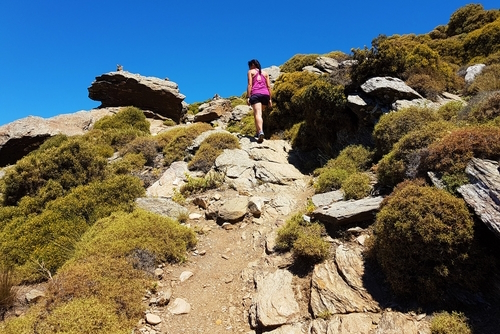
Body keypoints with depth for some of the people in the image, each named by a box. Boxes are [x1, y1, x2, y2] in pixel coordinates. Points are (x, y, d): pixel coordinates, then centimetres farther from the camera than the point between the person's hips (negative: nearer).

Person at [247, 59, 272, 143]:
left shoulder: (251, 72, 13)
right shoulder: (265, 73, 25)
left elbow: (250, 85, 0)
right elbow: (269, 87, 17)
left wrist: (248, 97, -4)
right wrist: (270, 99, 16)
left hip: (255, 94, -4)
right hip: (265, 94, 5)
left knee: (257, 113, -18)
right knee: (258, 113, 19)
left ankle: (260, 131, -39)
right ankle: (258, 132, 15)